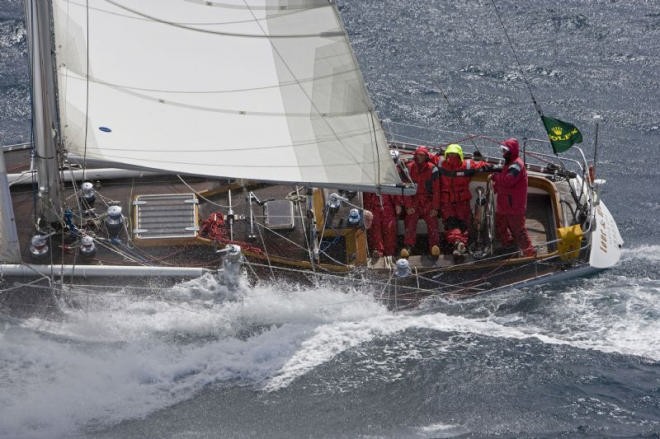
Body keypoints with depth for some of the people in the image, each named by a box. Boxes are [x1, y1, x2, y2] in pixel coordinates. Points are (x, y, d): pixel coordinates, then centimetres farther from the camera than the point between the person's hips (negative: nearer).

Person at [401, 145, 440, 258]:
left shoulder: (432, 169, -2)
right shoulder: (409, 168, 2)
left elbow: (436, 190, 0)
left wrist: (435, 207, -5)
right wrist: (408, 206, -5)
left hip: (428, 201, -1)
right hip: (413, 201, 1)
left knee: (432, 224, -12)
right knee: (410, 223, -12)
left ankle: (434, 246, -19)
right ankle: (407, 247, -20)